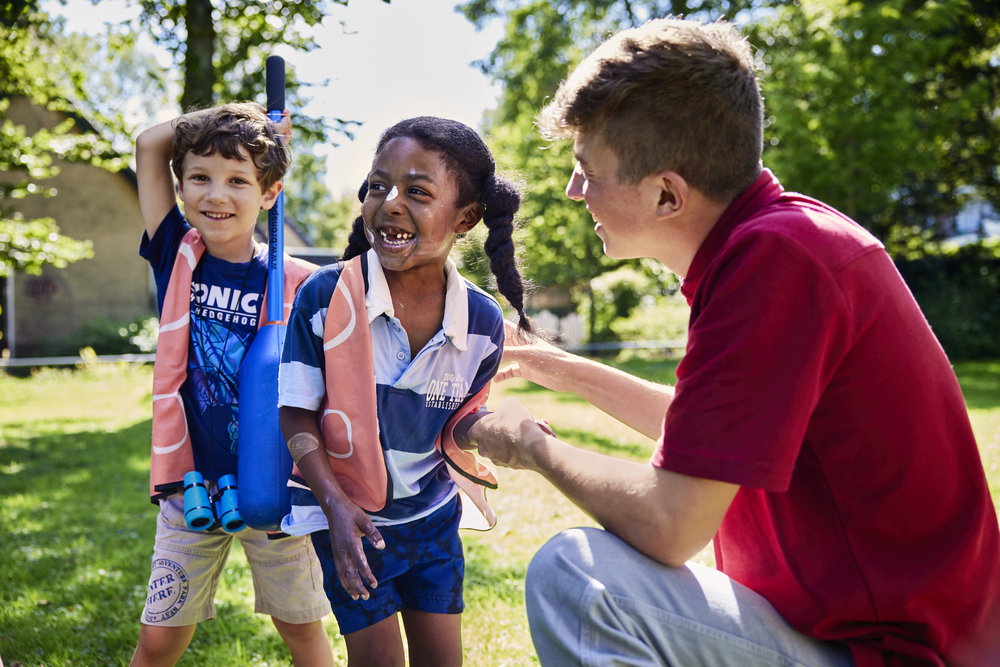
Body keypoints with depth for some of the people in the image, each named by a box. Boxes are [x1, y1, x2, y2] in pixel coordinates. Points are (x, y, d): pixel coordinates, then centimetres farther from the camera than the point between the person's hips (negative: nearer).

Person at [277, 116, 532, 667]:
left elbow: (457, 418, 2)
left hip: (433, 512, 3)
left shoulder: (483, 321, -11)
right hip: (347, 512, -2)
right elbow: (298, 413, -12)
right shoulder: (326, 296, -18)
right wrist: (336, 504, -22)